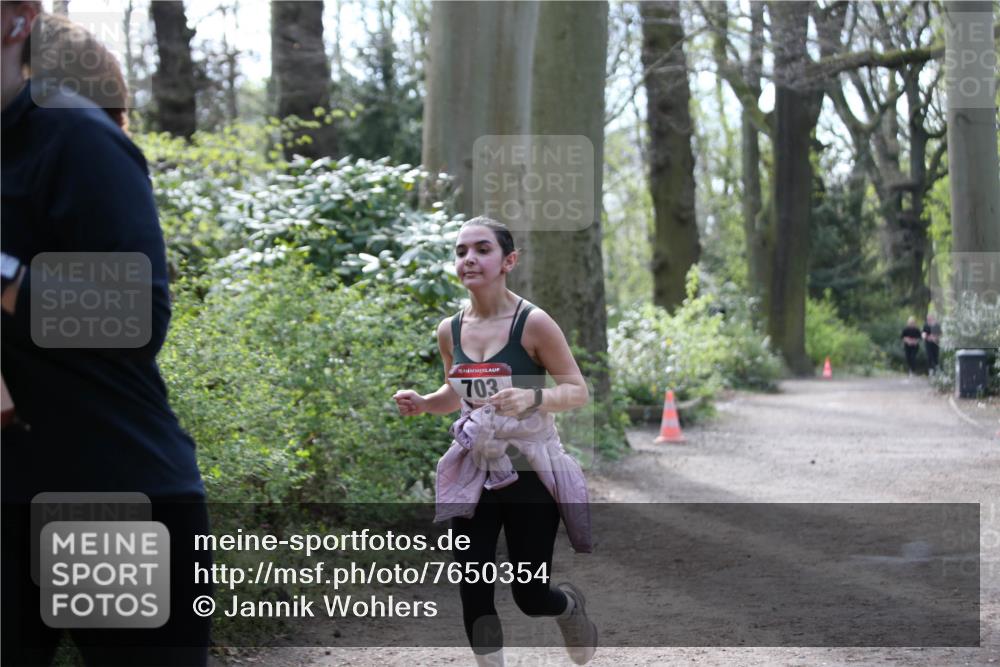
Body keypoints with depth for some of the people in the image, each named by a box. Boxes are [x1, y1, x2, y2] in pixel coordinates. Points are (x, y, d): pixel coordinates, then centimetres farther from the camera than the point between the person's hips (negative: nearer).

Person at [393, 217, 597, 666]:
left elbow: (579, 392, -11)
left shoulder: (533, 323, -14)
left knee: (530, 596, 2)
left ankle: (571, 604, 39)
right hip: (475, 473, 4)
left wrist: (533, 397, -31)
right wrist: (422, 404, -4)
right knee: (472, 594, -3)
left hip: (530, 472, -4)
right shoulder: (450, 330, 1)